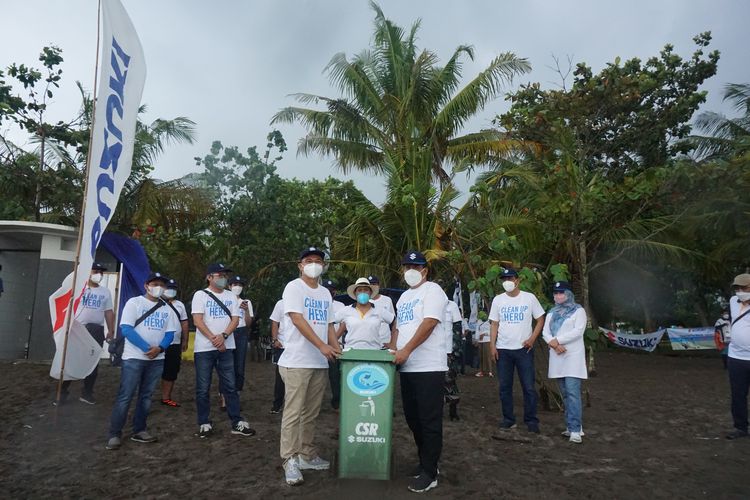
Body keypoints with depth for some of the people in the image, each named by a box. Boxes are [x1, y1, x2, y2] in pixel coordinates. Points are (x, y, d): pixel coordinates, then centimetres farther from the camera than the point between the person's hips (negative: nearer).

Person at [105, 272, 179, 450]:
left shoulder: (167, 308, 10)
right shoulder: (134, 302, -3)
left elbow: (170, 333, 6)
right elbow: (126, 329, -12)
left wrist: (159, 348, -14)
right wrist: (147, 348, -18)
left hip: (157, 359, 5)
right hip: (134, 357, -4)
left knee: (146, 395, 10)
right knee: (125, 396, -5)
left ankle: (139, 430, 18)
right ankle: (114, 434, 3)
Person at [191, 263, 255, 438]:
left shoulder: (231, 296, 10)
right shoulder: (200, 295, -1)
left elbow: (235, 319, 2)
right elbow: (198, 320, -9)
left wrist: (223, 336, -15)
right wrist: (213, 339, -15)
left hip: (226, 347, 3)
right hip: (204, 348, -3)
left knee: (230, 386, 5)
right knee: (203, 388, 4)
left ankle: (237, 423, 8)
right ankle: (204, 423, 15)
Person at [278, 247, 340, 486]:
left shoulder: (325, 293, 16)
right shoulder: (294, 287, -6)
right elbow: (297, 320, -17)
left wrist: (338, 351, 7)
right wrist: (322, 346, -23)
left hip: (320, 362, 7)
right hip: (297, 361, -7)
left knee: (311, 412, 14)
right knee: (294, 412, -3)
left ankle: (307, 455, 24)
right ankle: (290, 460, 5)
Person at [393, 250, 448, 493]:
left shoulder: (432, 290, -7)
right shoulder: (404, 296, 19)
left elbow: (429, 324, -18)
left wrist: (406, 350, -21)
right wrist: (393, 350, 8)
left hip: (428, 367, -8)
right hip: (407, 367, 8)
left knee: (429, 421, -2)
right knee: (412, 418, 14)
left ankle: (430, 473, 7)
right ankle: (425, 462, 29)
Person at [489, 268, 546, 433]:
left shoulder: (529, 298, -1)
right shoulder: (498, 300, 4)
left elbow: (540, 319, 3)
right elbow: (494, 324, 6)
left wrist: (532, 338, -9)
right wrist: (492, 345, -2)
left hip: (524, 349, -2)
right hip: (503, 349, 2)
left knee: (529, 387, 1)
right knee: (504, 387, 7)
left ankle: (531, 420, 14)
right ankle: (508, 419, 19)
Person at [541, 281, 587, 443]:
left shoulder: (578, 310, 1)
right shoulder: (552, 312, 17)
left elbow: (578, 331, -12)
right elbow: (545, 332, 8)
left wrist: (557, 340, -14)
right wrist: (554, 344, -11)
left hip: (573, 356, -6)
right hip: (557, 357, 6)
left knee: (573, 392, -13)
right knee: (565, 393, 8)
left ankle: (575, 430, -13)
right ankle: (571, 426, 15)